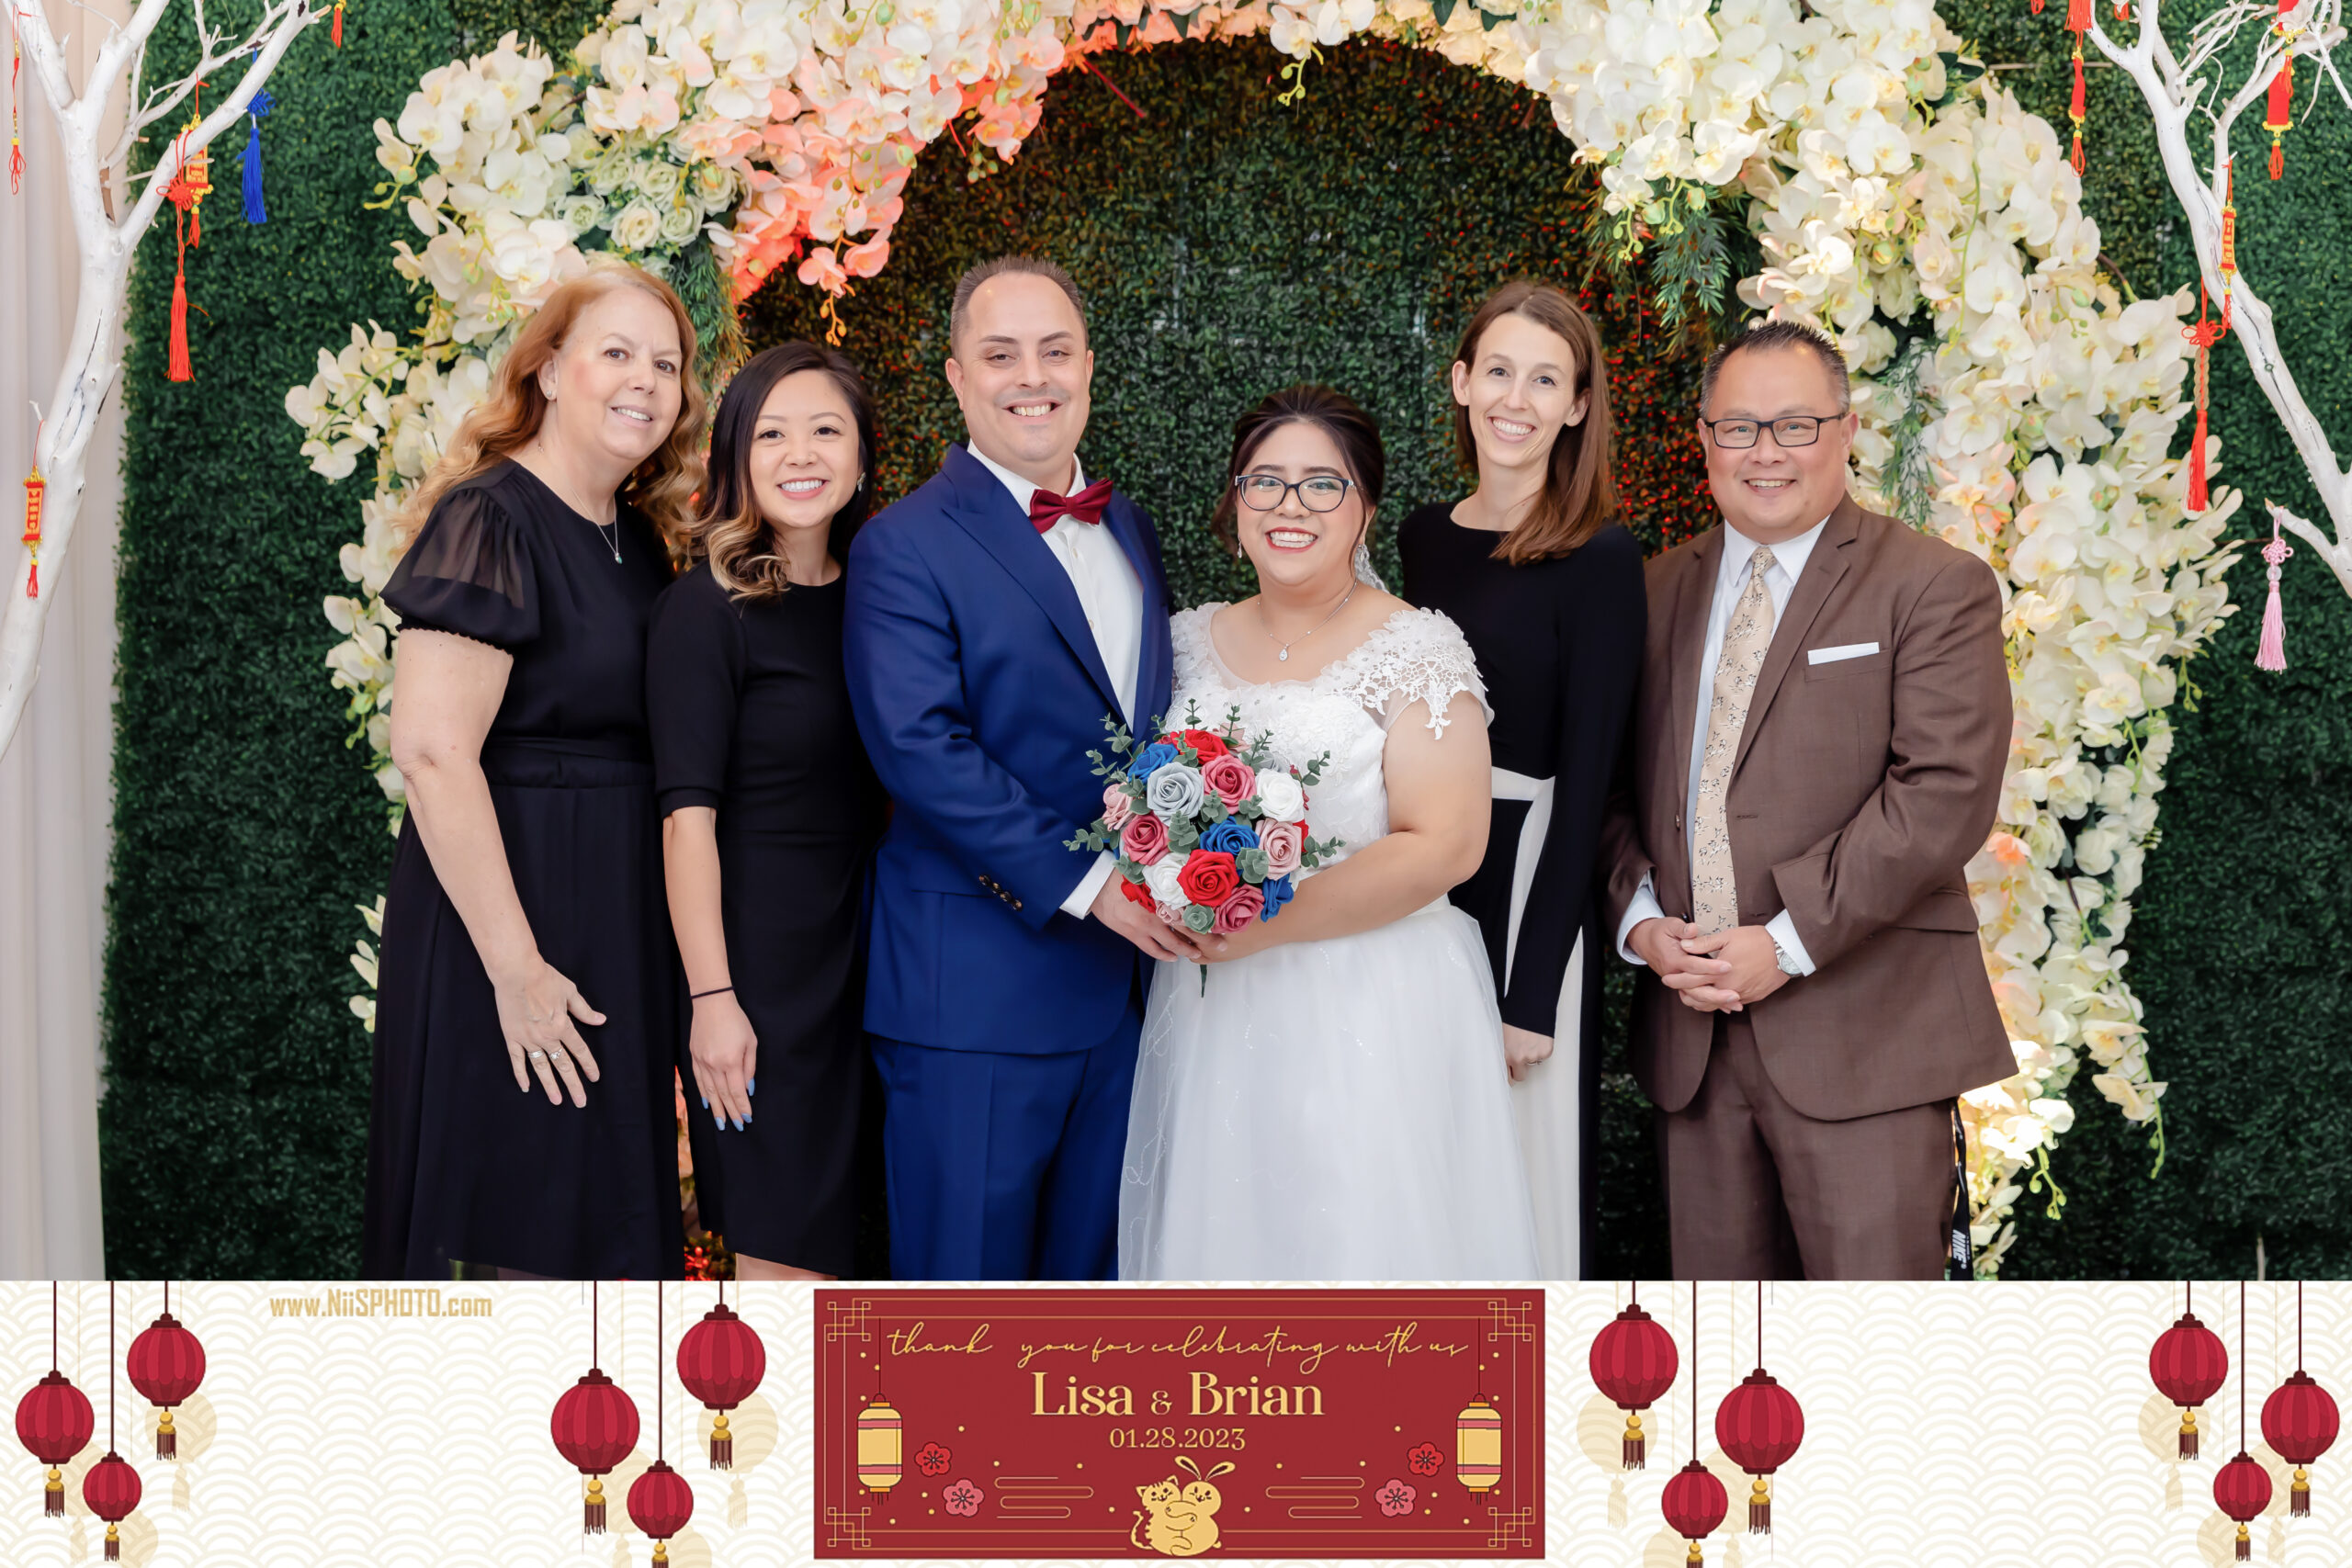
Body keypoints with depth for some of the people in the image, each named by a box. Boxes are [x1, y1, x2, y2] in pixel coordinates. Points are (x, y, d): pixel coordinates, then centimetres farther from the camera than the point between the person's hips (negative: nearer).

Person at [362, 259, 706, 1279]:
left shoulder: (638, 538, 11)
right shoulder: (490, 521, -14)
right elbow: (432, 750, -22)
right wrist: (516, 968, -23)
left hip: (619, 916, 8)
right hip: (506, 908, -8)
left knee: (591, 1232, 14)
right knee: (502, 1231, 1)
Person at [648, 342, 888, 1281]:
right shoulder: (705, 611, -10)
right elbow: (687, 816, -14)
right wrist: (711, 998, -18)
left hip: (862, 953, 6)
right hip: (761, 954, -6)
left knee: (830, 1238, 12)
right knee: (783, 1256, -1)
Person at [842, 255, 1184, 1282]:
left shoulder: (1132, 531, 15)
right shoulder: (904, 546, -7)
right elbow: (922, 749, -17)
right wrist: (1087, 882, -21)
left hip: (1131, 961, 6)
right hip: (978, 984, -6)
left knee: (1094, 1264, 15)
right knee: (967, 1266, 4)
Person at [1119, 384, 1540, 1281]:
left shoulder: (1417, 650, -6)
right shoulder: (1195, 643, 9)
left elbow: (1444, 845, -14)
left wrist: (1260, 925, -17)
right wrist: (1172, 891, -5)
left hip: (1375, 1019, -4)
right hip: (1211, 1021, 4)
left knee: (1359, 1236, 1)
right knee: (1220, 1232, 10)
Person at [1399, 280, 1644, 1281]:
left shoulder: (1600, 559, -9)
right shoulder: (1421, 539, 7)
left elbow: (1585, 783, -12)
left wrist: (1532, 993, -15)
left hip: (1527, 895, -5)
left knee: (1522, 1169, 3)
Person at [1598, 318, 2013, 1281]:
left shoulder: (1936, 587, -1)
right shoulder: (1658, 592, 14)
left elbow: (1945, 791, -12)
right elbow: (1611, 784, 15)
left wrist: (1790, 942, -16)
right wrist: (1639, 918, -3)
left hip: (1864, 1032, -4)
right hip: (1692, 1031, 5)